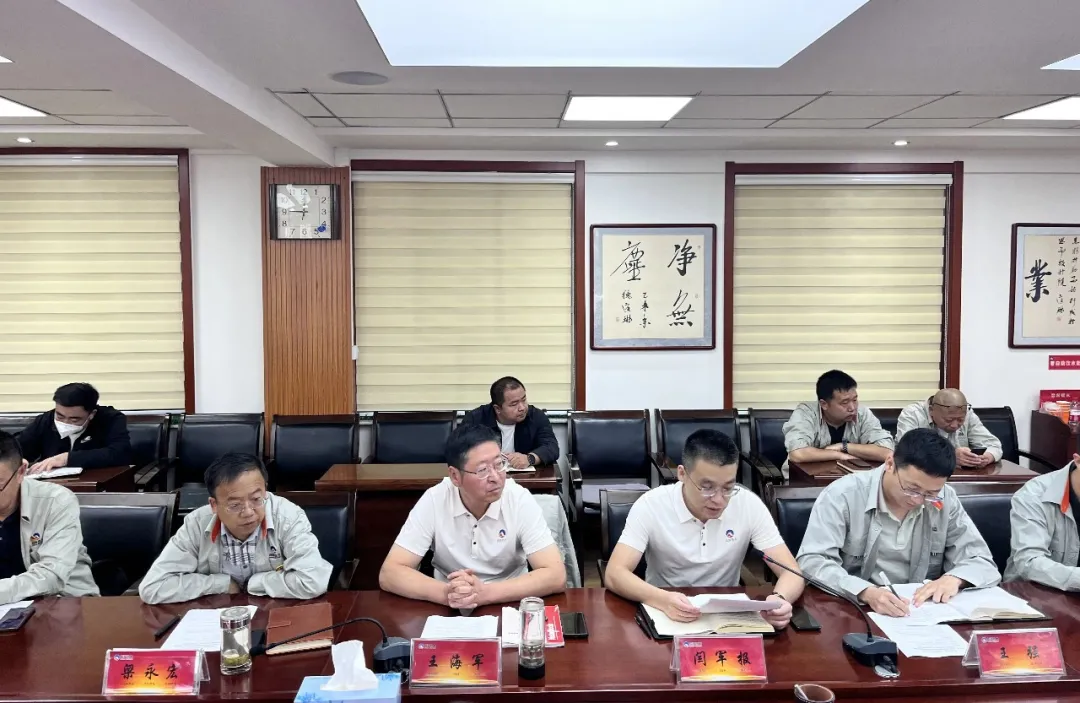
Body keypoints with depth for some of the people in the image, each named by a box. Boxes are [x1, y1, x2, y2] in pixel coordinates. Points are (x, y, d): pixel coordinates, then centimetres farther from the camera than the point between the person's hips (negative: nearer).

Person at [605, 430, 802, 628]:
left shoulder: (749, 505, -10)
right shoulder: (650, 505, -16)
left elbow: (791, 572, -10)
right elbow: (614, 574, -21)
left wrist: (780, 598, -33)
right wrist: (662, 599, -40)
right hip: (664, 613, -2)